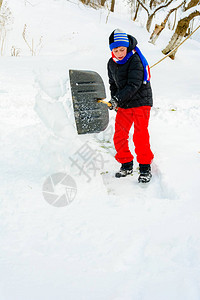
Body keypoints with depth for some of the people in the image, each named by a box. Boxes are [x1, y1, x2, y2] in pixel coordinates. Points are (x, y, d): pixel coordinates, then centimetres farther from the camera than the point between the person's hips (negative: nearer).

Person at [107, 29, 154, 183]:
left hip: (140, 102, -6)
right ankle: (127, 165, 21)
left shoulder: (135, 60, -17)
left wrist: (118, 98, -30)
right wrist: (114, 100, 0)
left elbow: (134, 85, -24)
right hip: (123, 105, 6)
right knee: (119, 136, 4)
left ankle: (145, 167, 3)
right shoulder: (111, 63, 5)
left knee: (140, 136, -11)